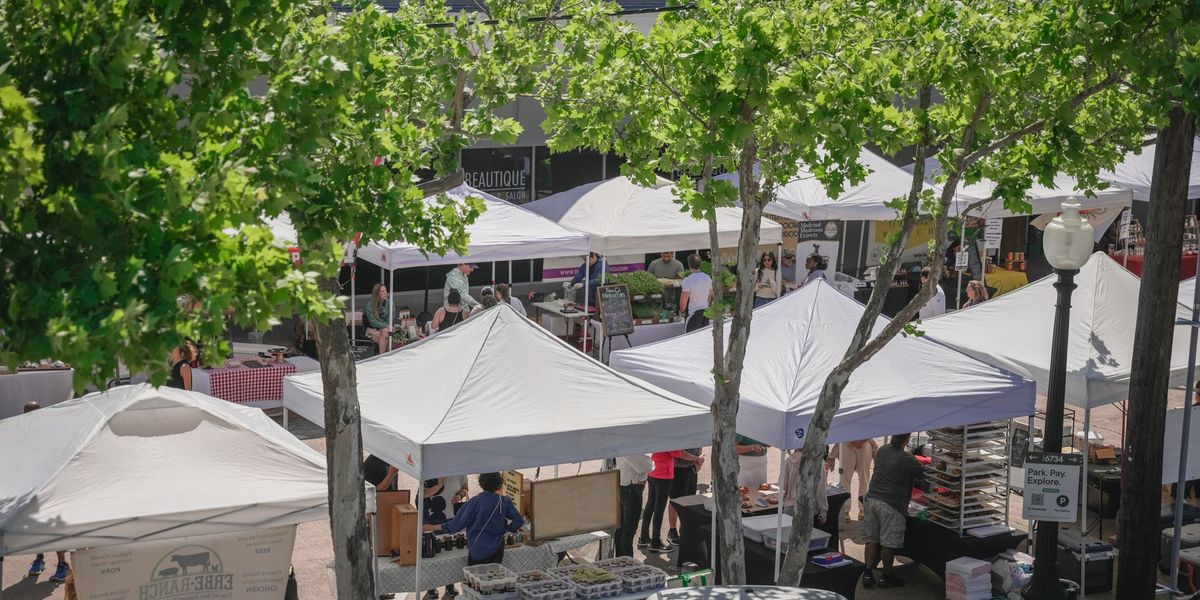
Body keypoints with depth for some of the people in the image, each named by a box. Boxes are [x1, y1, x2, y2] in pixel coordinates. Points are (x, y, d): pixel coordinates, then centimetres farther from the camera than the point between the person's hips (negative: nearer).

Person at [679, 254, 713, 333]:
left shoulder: (687, 280, -17)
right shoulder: (708, 278, 4)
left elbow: (683, 301, -16)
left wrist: (682, 311, 3)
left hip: (693, 312, -6)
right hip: (705, 311, 6)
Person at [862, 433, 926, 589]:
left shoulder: (881, 451, 7)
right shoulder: (907, 460, -15)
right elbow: (923, 475, -5)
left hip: (872, 499, 7)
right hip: (891, 505, -7)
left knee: (872, 539, 12)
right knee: (888, 543, 3)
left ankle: (868, 574, 12)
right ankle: (886, 577, 12)